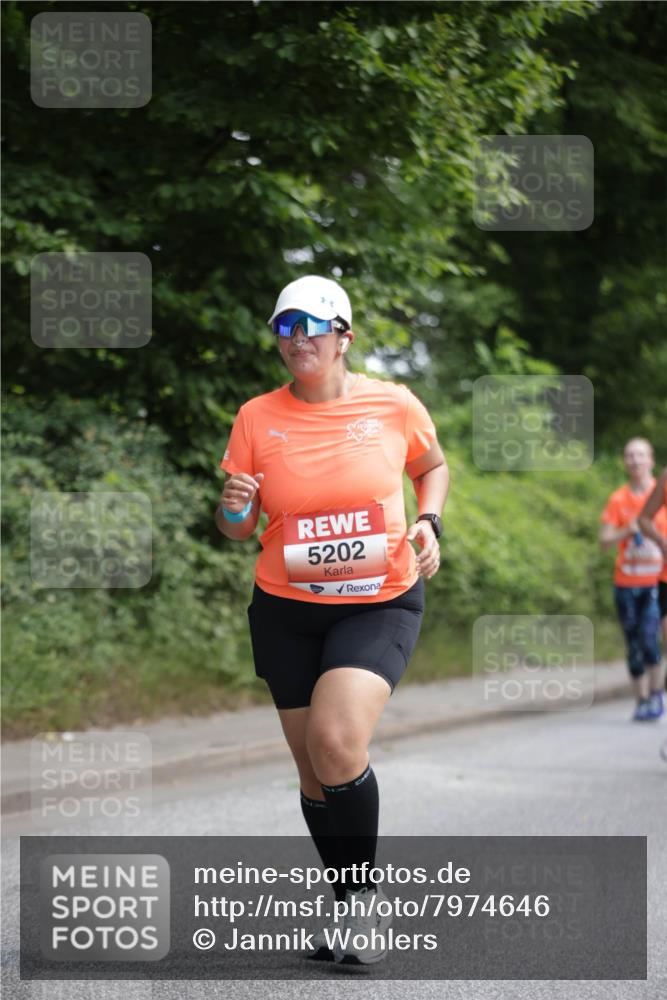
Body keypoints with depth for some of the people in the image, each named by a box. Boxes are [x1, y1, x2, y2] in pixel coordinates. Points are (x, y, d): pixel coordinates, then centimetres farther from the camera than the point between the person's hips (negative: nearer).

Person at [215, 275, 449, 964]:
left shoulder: (395, 405, -4)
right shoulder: (256, 418, -1)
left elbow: (432, 467, 17)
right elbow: (236, 528, 6)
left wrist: (429, 521, -2)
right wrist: (234, 508, -17)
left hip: (380, 602, -3)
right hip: (286, 609, 3)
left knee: (336, 741, -24)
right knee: (314, 770, 6)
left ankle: (366, 898, -5)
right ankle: (354, 909, 25)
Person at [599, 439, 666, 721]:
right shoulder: (618, 499, 6)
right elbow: (605, 540, 0)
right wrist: (628, 531, -16)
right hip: (626, 582, 2)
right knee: (634, 645, 3)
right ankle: (642, 700, 10)